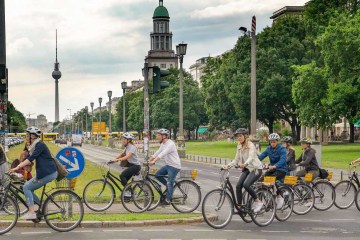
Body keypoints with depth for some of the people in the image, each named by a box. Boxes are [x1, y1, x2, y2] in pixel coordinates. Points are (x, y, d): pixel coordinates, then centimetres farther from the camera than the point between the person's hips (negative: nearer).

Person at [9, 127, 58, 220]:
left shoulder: (40, 145, -13)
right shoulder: (34, 146, 17)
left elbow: (30, 159, -24)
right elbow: (26, 159, 15)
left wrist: (17, 168, -28)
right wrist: (16, 168, 4)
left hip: (48, 173, -9)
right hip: (43, 173, 9)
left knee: (26, 188, -9)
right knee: (27, 188, 8)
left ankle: (31, 213, -10)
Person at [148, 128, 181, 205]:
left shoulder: (170, 144, -22)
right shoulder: (163, 144, 8)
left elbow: (162, 154, -33)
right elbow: (157, 152, 8)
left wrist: (153, 161, -40)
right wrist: (149, 160, 1)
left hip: (174, 166, -9)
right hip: (168, 165, 9)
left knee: (170, 183, -4)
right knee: (157, 175, 2)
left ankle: (168, 200, 6)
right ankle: (168, 186, 16)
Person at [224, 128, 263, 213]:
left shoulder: (251, 145, -15)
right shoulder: (239, 147, 6)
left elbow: (251, 157, -31)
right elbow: (236, 160, 6)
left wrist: (245, 164, -51)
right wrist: (228, 165, -11)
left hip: (256, 168, -7)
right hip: (247, 169, 7)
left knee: (246, 184, -27)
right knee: (238, 186, -10)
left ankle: (258, 202, -10)